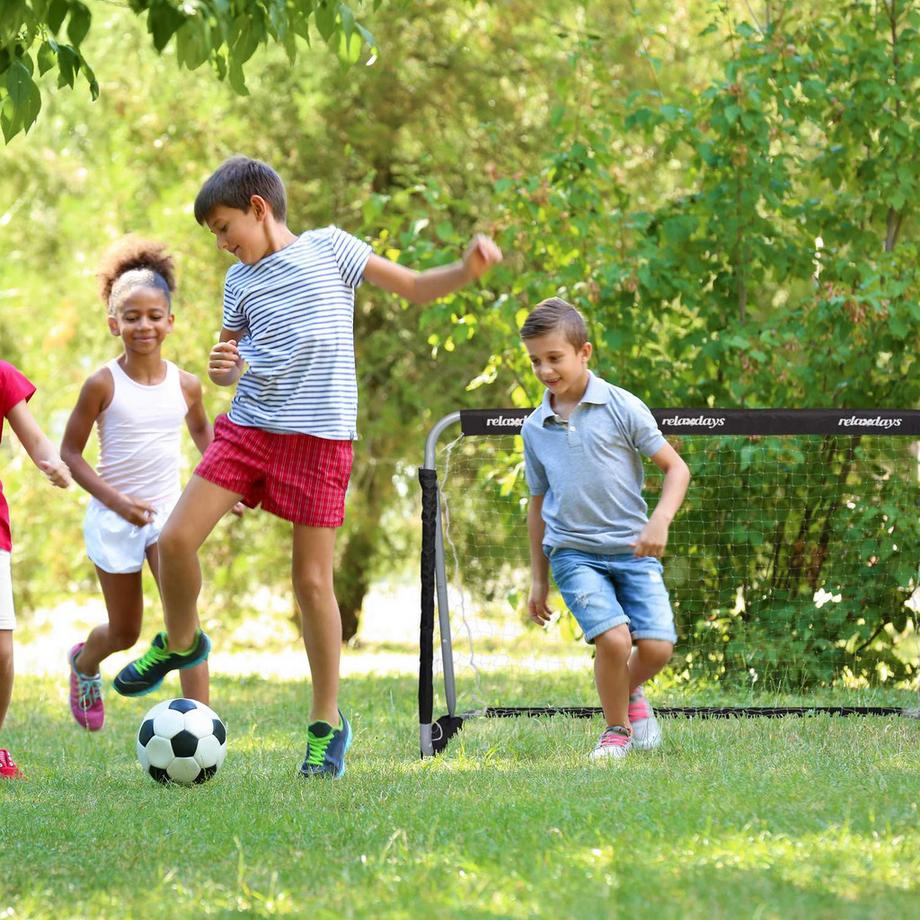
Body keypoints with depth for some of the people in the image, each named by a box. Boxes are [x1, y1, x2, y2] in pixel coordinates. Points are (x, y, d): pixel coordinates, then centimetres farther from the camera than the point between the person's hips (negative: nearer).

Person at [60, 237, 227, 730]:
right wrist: (116, 500, -18)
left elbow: (201, 430, 21)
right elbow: (70, 453, -7)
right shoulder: (103, 384, -12)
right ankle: (84, 662, 47)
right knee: (125, 632, 11)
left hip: (167, 513, 2)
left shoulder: (184, 385, -2)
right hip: (114, 519, -2)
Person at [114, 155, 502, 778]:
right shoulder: (240, 281, 13)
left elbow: (415, 287, 5)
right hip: (247, 426, 4)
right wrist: (223, 367, -3)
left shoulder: (328, 248, 2)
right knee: (177, 539, -7)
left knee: (312, 579, -3)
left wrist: (466, 271, -14)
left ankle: (328, 723, 9)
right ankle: (181, 642, 23)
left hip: (319, 435, -4)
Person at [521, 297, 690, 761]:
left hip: (632, 548, -1)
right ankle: (616, 730, 4)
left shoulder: (622, 407, -3)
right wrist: (538, 579, 20)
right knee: (613, 638, -22)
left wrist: (660, 519, -16)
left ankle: (629, 692, 22)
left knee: (656, 646, -14)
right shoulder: (534, 429, 7)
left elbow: (675, 467, 1)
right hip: (573, 552, 1)